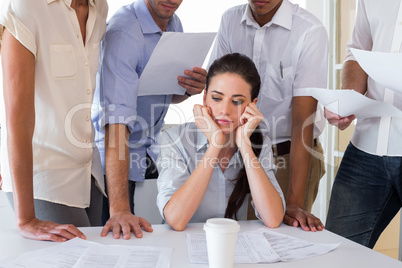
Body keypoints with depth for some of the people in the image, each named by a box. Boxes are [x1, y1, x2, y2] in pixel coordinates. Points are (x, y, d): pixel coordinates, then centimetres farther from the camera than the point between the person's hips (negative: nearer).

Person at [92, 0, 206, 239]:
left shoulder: (175, 24, 1)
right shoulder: (122, 33, -26)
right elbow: (118, 118, -36)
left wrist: (191, 87, -13)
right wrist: (119, 209, -42)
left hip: (151, 154, 8)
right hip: (115, 159, -7)